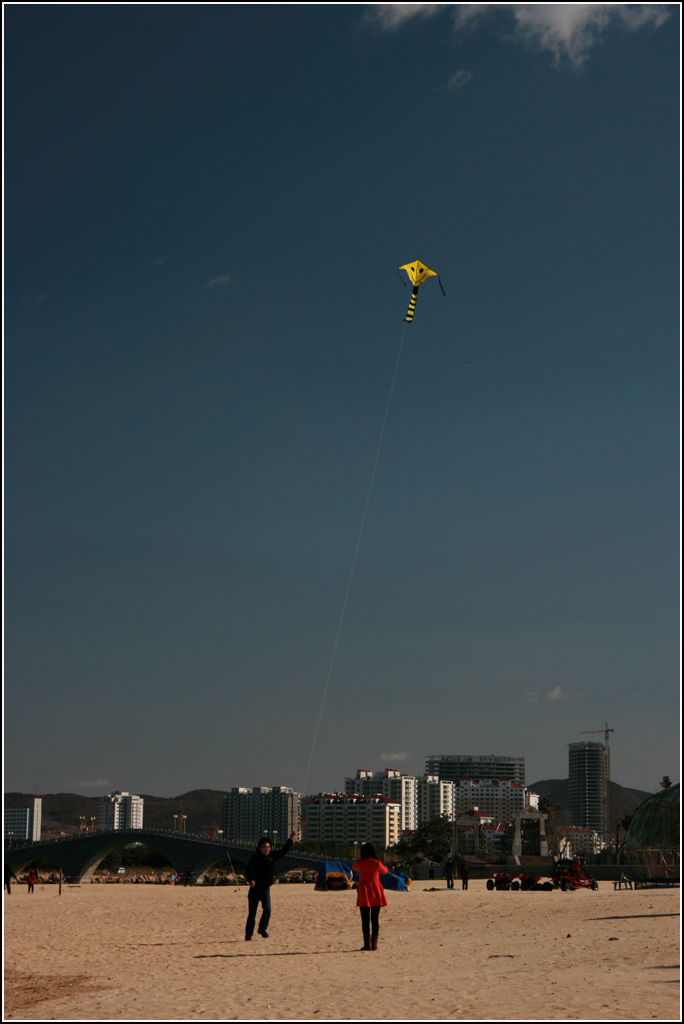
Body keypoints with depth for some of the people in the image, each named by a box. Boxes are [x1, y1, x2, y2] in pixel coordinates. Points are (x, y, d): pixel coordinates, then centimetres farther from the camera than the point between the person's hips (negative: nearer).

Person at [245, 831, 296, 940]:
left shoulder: (271, 856, 5)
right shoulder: (255, 857, -12)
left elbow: (282, 851, 15)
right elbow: (250, 869, -26)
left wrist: (290, 840, 9)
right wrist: (251, 880, -44)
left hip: (266, 889, 4)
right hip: (255, 889, -4)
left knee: (267, 909, -15)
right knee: (252, 914, 2)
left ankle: (262, 929, 4)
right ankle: (248, 935, 13)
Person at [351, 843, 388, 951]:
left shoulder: (359, 863, -6)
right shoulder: (377, 863, -6)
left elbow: (353, 866, 17)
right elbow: (384, 871, 14)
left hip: (364, 891, -1)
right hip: (376, 892, 1)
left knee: (365, 919, 3)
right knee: (375, 919, 6)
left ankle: (367, 944, -2)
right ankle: (374, 943, 3)